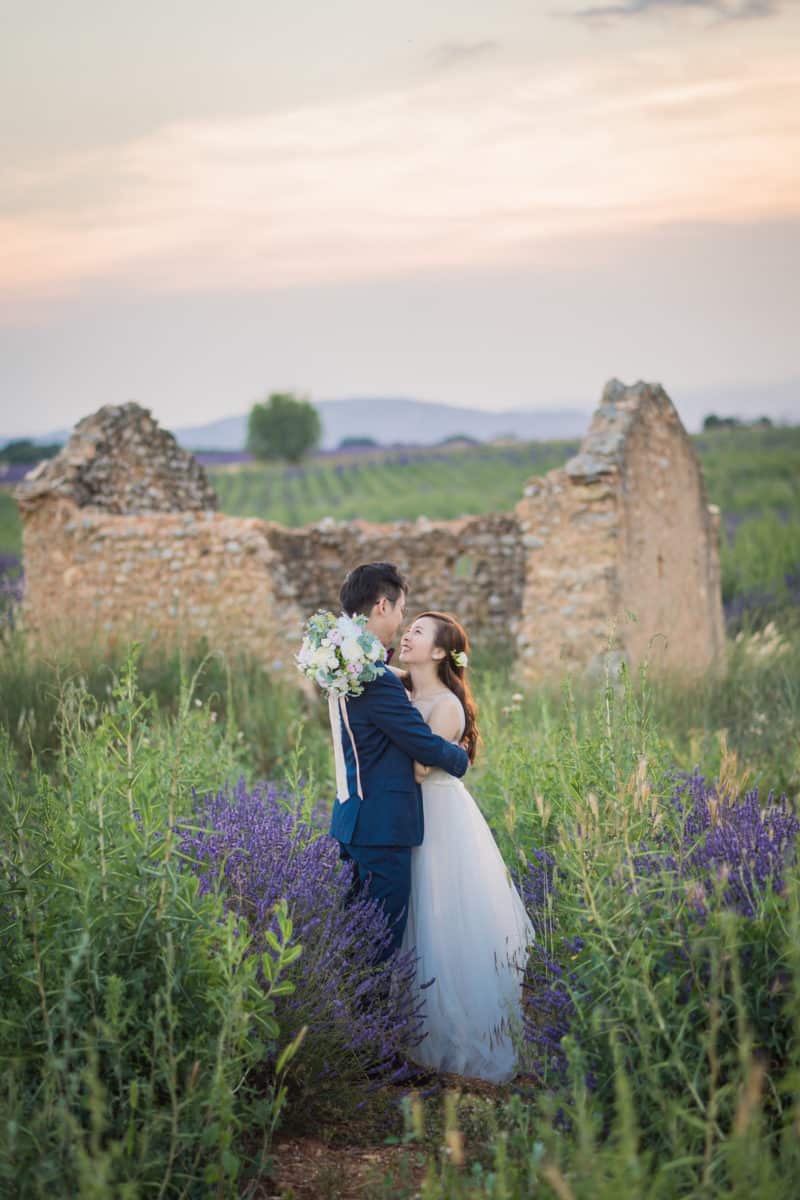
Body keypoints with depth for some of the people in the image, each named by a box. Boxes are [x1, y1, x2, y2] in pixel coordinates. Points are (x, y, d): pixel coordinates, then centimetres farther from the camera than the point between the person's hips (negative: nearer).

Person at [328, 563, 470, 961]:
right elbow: (426, 748, -15)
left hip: (354, 820, 10)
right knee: (383, 937, -4)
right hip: (382, 824, -10)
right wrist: (461, 757, 4)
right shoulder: (376, 678, -22)